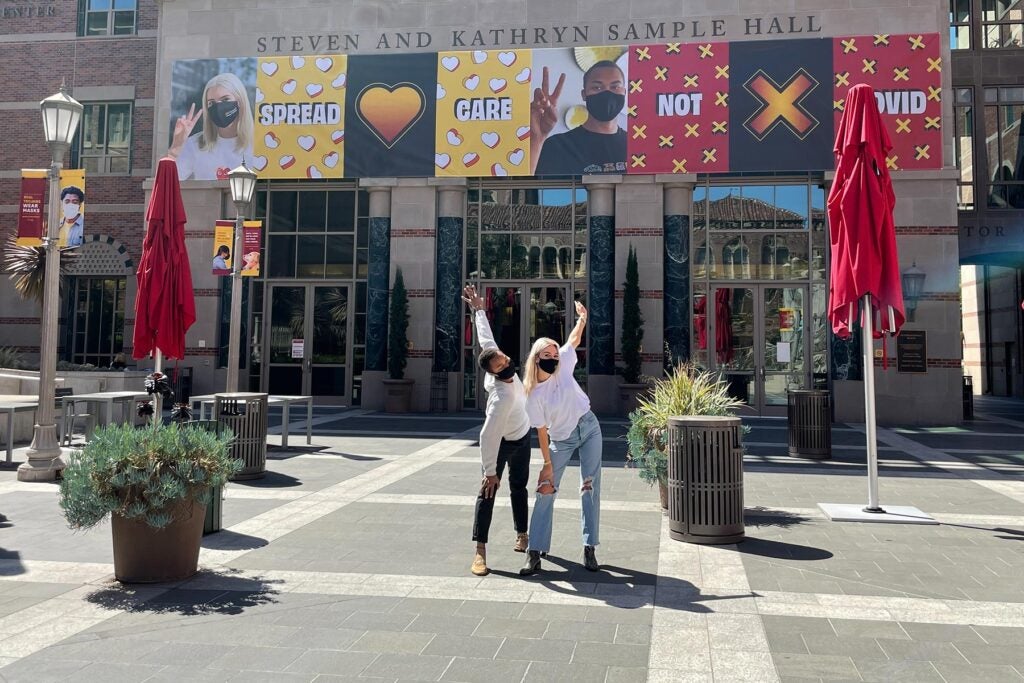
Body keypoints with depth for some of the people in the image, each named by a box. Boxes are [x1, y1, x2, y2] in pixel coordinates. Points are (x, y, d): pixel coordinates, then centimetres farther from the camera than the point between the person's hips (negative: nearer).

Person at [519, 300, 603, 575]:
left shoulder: (563, 364, -10)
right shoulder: (534, 395, -16)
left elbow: (574, 340, 8)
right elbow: (542, 431, -13)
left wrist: (582, 318, -2)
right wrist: (547, 465, -12)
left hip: (588, 428, 2)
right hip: (561, 439, -2)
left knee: (590, 486, 0)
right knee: (546, 490, -5)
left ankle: (589, 548, 7)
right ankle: (535, 551, 1)